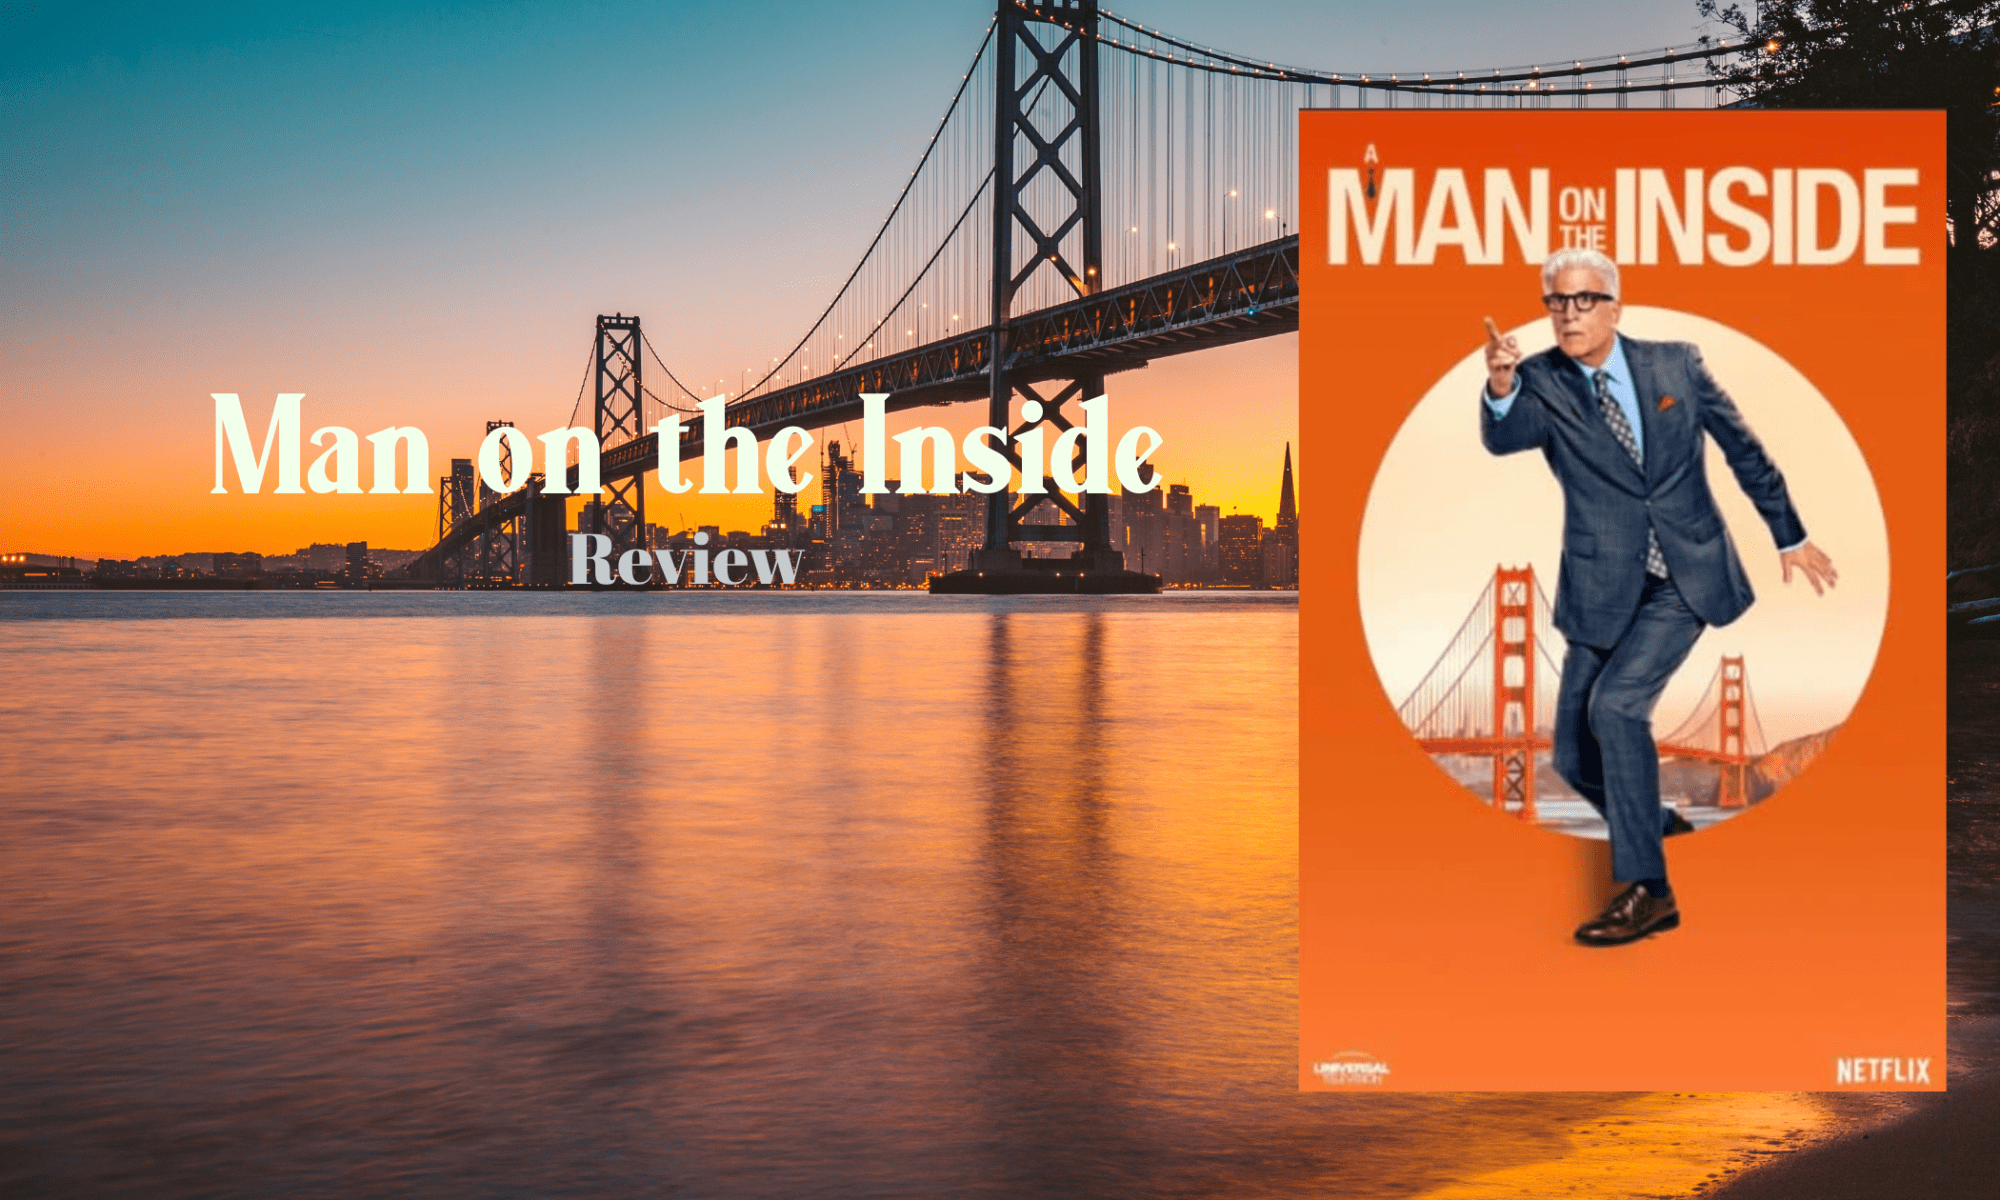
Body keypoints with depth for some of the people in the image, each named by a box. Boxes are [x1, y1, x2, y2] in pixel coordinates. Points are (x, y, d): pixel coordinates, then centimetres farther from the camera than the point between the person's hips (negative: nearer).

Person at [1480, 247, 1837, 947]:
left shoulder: (1677, 364, -2)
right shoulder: (1542, 384, -5)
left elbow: (1743, 449, 9)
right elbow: (1502, 439, -27)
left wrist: (1791, 536, 14)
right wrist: (1499, 388, -48)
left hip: (1686, 580, -2)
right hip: (1603, 591, 2)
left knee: (1615, 702, -23)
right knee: (1574, 756, 3)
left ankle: (1648, 891, -14)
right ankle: (1654, 824, 34)